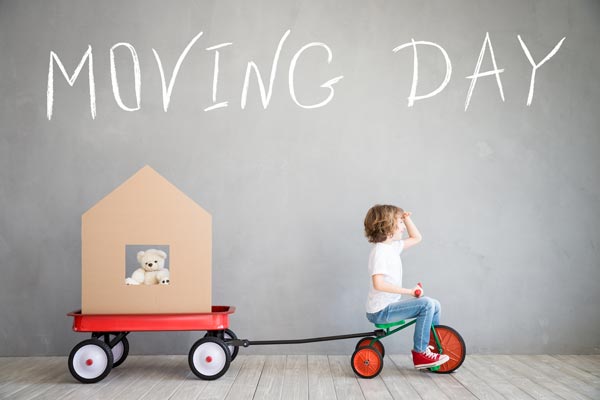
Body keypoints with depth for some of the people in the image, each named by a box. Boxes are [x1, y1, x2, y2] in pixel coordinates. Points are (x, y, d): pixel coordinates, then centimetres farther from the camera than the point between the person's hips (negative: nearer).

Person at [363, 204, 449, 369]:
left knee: (435, 305, 11)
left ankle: (432, 348, 21)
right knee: (426, 304, -21)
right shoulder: (380, 251, -19)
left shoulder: (393, 246, 9)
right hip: (381, 310, -10)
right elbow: (378, 284, -29)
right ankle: (420, 353, -12)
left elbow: (416, 238, 24)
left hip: (390, 305, 10)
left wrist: (406, 218, 10)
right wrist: (409, 291, -26)